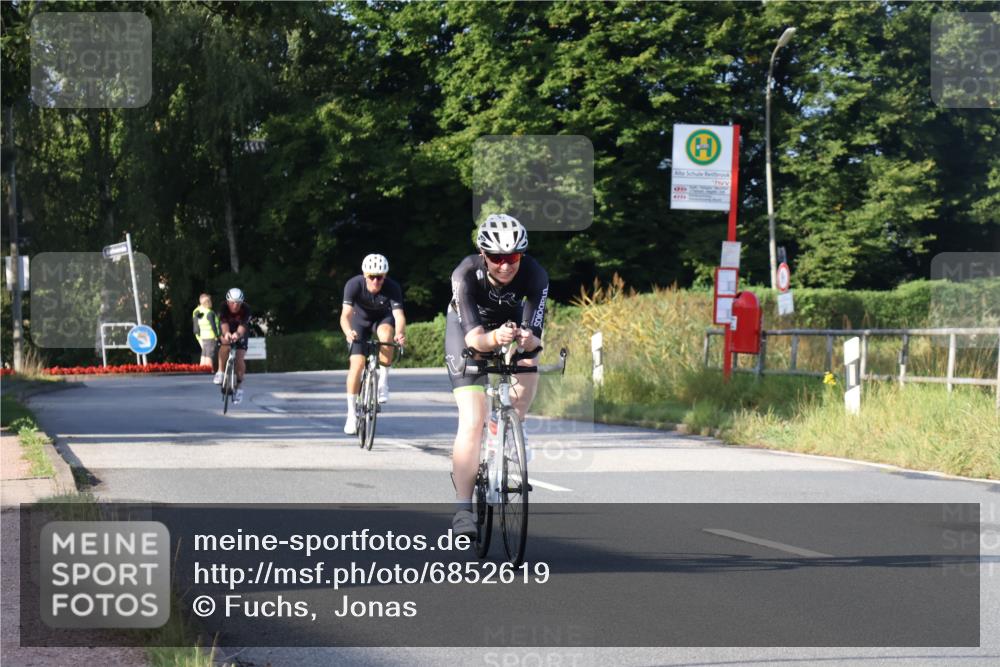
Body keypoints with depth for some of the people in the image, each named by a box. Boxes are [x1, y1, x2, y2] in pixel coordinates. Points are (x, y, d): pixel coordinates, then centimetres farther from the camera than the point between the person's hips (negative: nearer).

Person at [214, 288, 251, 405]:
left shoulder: (245, 310, -29)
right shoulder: (224, 309, -27)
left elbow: (243, 325, -44)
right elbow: (224, 323, -43)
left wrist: (237, 334, -66)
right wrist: (226, 333, -65)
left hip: (241, 334, 0)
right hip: (227, 332, 0)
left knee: (240, 359, -15)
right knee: (224, 345, -33)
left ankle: (239, 385, 2)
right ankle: (221, 372, -17)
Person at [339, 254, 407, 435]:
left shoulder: (392, 288, -30)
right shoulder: (354, 285, -30)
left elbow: (399, 315, -39)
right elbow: (346, 315, -37)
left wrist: (400, 333, -61)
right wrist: (348, 332, -59)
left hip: (382, 318, 0)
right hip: (360, 320, 0)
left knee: (386, 334, -35)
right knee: (357, 363, -15)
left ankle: (383, 379, -14)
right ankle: (351, 413, -5)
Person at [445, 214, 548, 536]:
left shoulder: (534, 275, -31)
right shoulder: (466, 275, -35)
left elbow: (534, 336, -35)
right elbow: (473, 336, -42)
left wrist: (527, 339, -58)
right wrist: (493, 339, -63)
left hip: (511, 321, 4)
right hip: (467, 327, -4)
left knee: (529, 365, -26)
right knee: (472, 421, -15)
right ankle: (462, 508, -15)